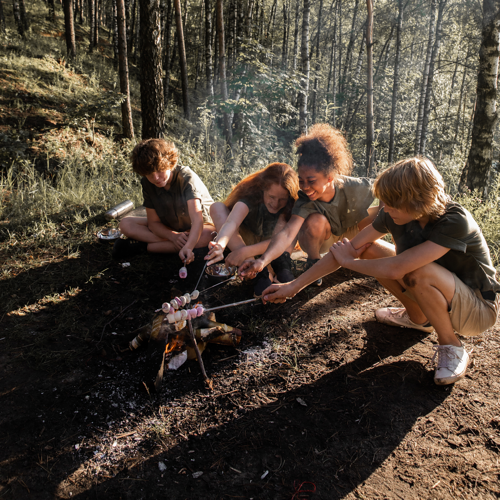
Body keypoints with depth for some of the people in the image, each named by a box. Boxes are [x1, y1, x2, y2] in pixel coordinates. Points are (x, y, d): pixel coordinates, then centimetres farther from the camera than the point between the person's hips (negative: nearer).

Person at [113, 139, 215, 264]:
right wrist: (173, 236, -30)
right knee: (126, 224, -13)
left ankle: (142, 246, -29)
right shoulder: (147, 184, -12)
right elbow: (153, 222, -8)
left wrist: (188, 247, -59)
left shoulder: (187, 178, -28)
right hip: (169, 228, 3)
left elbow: (197, 219, -40)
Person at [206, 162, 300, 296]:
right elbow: (231, 222, -47)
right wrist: (220, 246, -69)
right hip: (246, 240, 1)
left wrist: (246, 251, -48)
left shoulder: (290, 206, -24)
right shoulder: (251, 197, -28)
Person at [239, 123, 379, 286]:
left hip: (352, 231, 3)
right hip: (322, 237, -3)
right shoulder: (305, 203, -35)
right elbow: (287, 234, -51)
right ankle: (313, 265, -10)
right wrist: (263, 261, -66)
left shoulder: (354, 187, -31)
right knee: (316, 221, -38)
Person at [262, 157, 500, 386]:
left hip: (479, 309, -6)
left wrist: (348, 261, -21)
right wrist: (295, 285, -12)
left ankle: (452, 348, -9)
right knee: (369, 249, -7)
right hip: (433, 291, 6)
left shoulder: (455, 222, -33)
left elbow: (395, 269, -40)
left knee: (419, 272, -37)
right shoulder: (394, 214, -14)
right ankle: (418, 318, 13)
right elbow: (350, 248, -11)